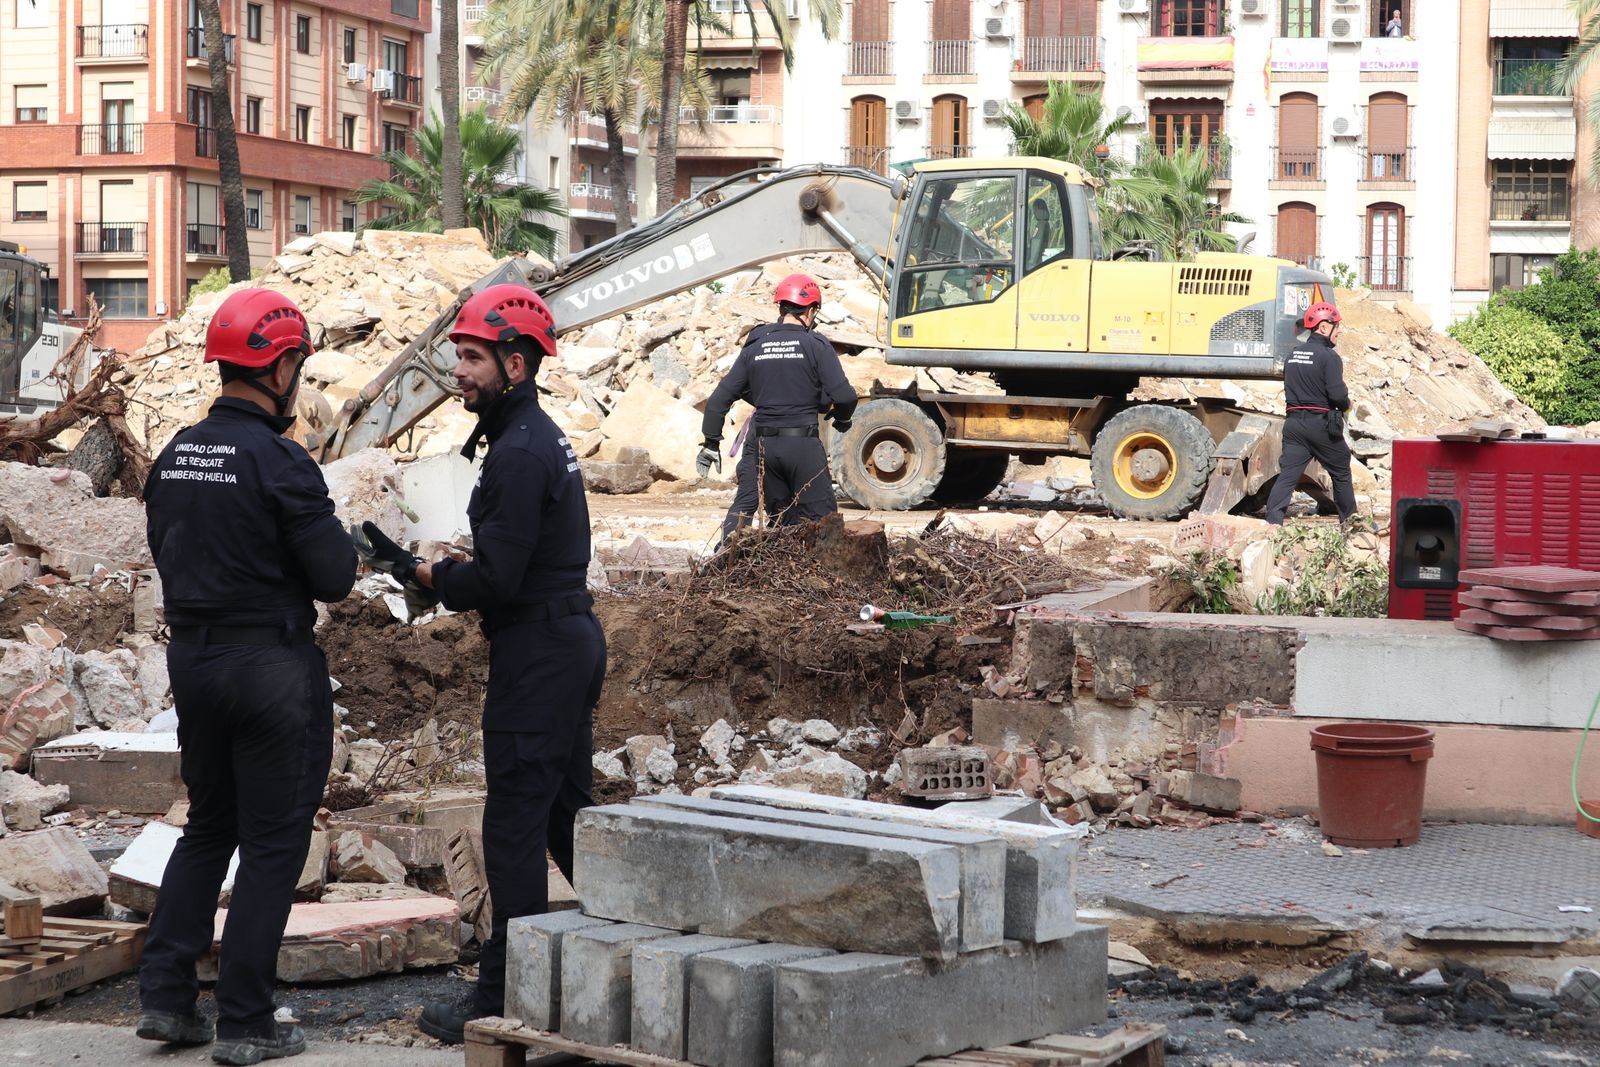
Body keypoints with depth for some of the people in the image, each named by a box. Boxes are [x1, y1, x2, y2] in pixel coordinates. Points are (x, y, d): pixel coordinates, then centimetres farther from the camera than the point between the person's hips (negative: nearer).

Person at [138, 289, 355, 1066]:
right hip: (273, 667, -7)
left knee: (208, 826, 20)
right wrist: (337, 541, 4)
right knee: (273, 843, 3)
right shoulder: (279, 463, -18)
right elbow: (335, 579, -16)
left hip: (192, 657, 7)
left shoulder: (175, 456, 5)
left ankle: (165, 997, 17)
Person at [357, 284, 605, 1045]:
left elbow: (494, 578, -22)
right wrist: (434, 575, 10)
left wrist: (415, 571, -10)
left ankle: (502, 996, 1)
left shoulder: (520, 454, -18)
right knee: (568, 812, 18)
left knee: (515, 826, -5)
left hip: (536, 654, -11)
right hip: (572, 639, 11)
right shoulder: (543, 438, 15)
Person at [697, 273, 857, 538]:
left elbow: (720, 398, 8)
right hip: (803, 445, -4)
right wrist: (842, 418, 11)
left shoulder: (754, 348, 9)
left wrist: (710, 443, 14)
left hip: (762, 446, 4)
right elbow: (844, 396, -11)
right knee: (820, 516, 1)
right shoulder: (816, 346, -4)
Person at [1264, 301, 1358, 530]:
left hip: (1294, 423, 5)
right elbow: (1337, 394, -20)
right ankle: (1348, 521, 22)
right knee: (1341, 472, 13)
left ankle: (1273, 522, -13)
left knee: (1288, 474, 0)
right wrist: (1346, 405, 2)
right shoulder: (1328, 356, -13)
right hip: (1321, 424, -5)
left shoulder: (1293, 355, 11)